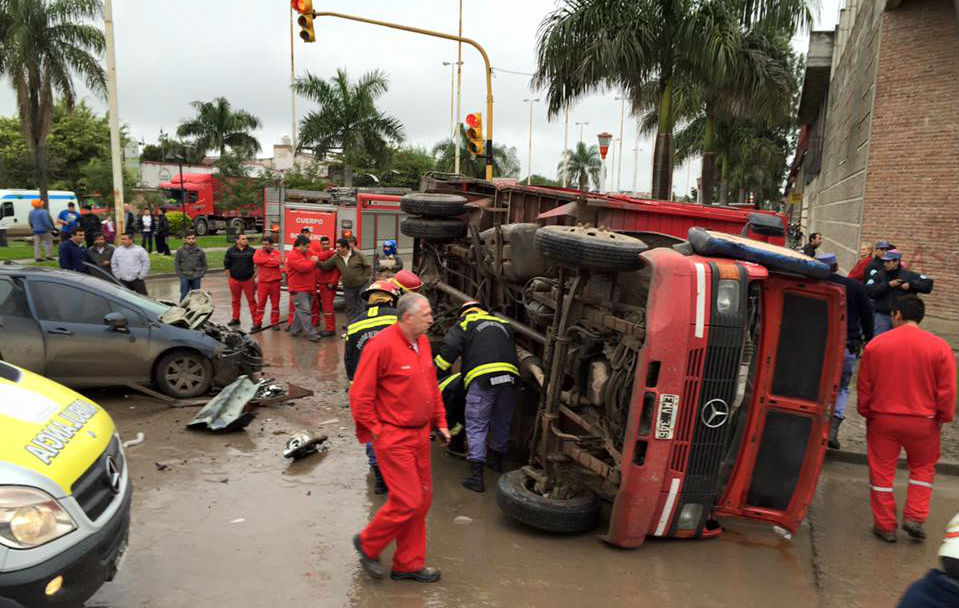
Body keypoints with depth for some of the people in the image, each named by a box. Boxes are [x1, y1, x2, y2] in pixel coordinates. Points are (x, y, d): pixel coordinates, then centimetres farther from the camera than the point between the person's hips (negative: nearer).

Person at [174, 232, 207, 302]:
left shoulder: (200, 252, 5)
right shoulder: (180, 251, 2)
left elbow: (204, 265, 10)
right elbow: (176, 263, 6)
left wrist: (201, 275, -1)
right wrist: (180, 274, -4)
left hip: (196, 278, 1)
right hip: (184, 278, -1)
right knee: (184, 295, -2)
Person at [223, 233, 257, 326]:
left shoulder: (251, 251, 2)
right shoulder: (231, 251, 4)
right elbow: (226, 265, 9)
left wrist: (254, 278, -1)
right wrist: (229, 278, 4)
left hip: (248, 280, -2)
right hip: (234, 280, 2)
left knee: (251, 300, -2)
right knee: (235, 301, 11)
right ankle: (235, 319, 22)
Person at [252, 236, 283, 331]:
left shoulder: (276, 253, 2)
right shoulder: (259, 252, 6)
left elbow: (277, 262, -18)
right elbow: (256, 260, -16)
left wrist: (263, 261, -12)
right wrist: (270, 260, -11)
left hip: (275, 281, 0)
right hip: (262, 282, 0)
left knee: (275, 303, 7)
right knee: (260, 302, 3)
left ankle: (275, 322, 17)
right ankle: (257, 322, 11)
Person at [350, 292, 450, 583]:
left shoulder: (422, 342, 8)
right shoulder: (381, 346, -18)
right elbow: (360, 396, -17)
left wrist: (440, 423, 15)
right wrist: (375, 432, -13)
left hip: (420, 435, 8)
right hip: (394, 438, -8)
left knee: (422, 499, 13)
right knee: (407, 502, -6)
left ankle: (409, 565, 28)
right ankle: (367, 543, 21)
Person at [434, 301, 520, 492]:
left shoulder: (464, 324, 14)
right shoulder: (503, 324, 29)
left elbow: (448, 351, 3)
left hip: (482, 377, -4)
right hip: (509, 375, 5)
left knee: (476, 426, 2)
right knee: (502, 421, 23)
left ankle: (476, 475, -3)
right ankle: (497, 459, 43)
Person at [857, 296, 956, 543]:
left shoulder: (875, 344, -7)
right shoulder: (940, 347, -8)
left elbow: (864, 386, -1)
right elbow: (947, 390, -4)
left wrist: (866, 412, 13)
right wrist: (943, 418, 10)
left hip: (882, 418, 0)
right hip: (922, 421, 0)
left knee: (882, 471, 10)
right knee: (923, 468, 22)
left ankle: (885, 526, 17)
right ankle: (914, 517, 16)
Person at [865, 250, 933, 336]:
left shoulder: (909, 275, 4)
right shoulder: (878, 275, 1)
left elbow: (928, 284, 1)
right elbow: (869, 291, -13)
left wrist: (911, 284, -11)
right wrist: (888, 285, -18)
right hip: (883, 316, -1)